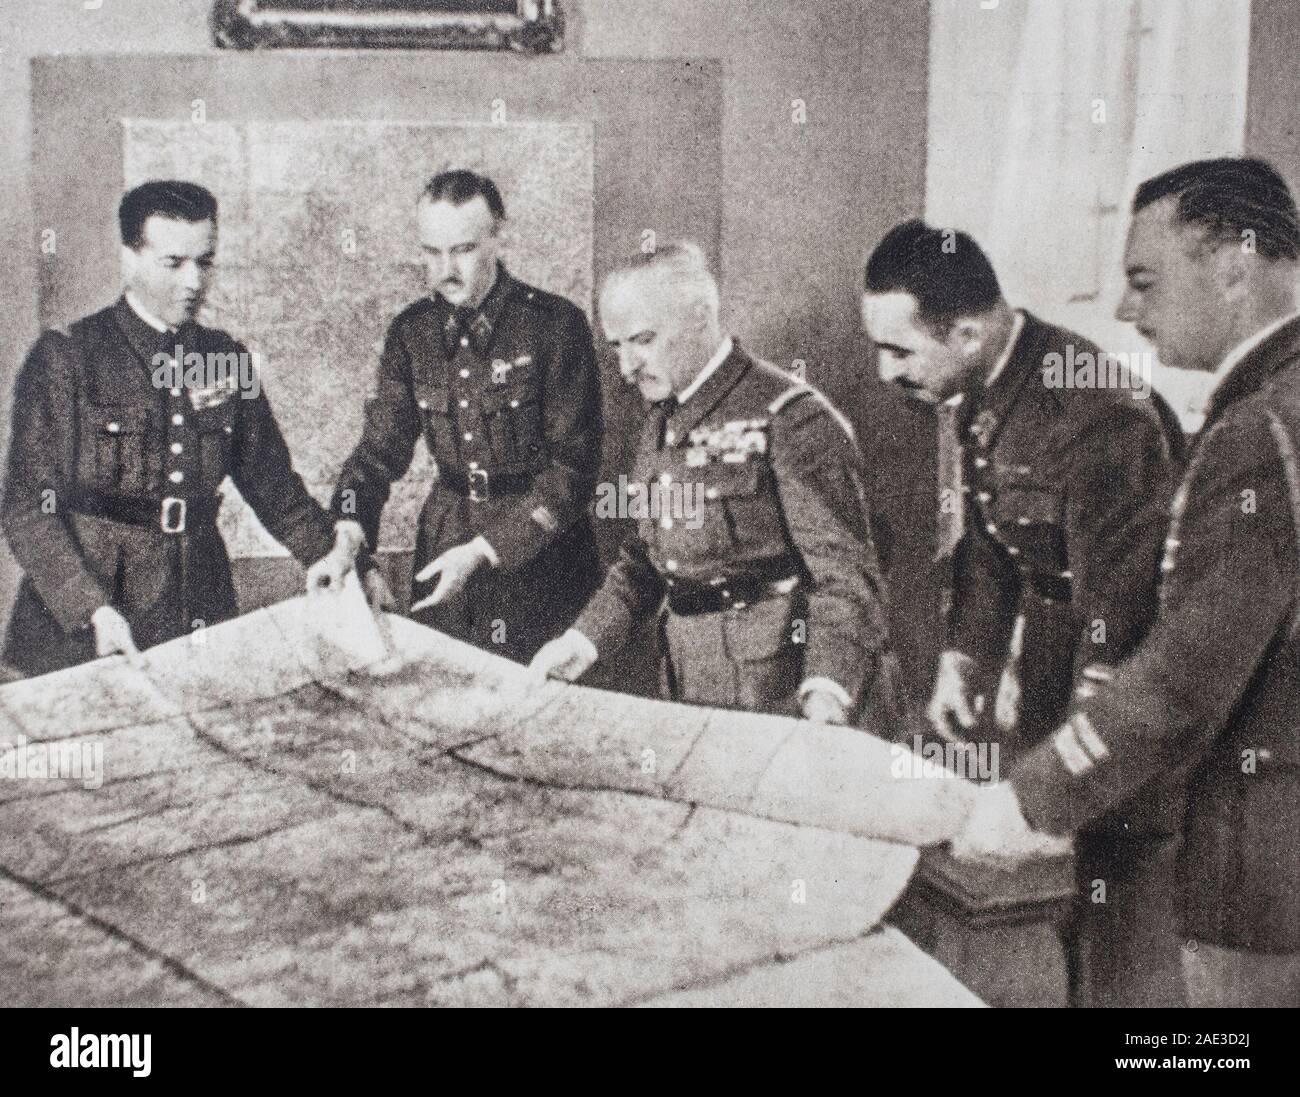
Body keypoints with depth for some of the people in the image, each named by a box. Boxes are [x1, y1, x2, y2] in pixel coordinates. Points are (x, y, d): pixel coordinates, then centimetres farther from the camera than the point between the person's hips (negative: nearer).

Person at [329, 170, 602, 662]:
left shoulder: (554, 323, -10)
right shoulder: (412, 331, 5)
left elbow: (572, 464, -12)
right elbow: (379, 448, 4)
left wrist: (485, 549, -19)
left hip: (538, 552, -4)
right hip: (444, 545, 4)